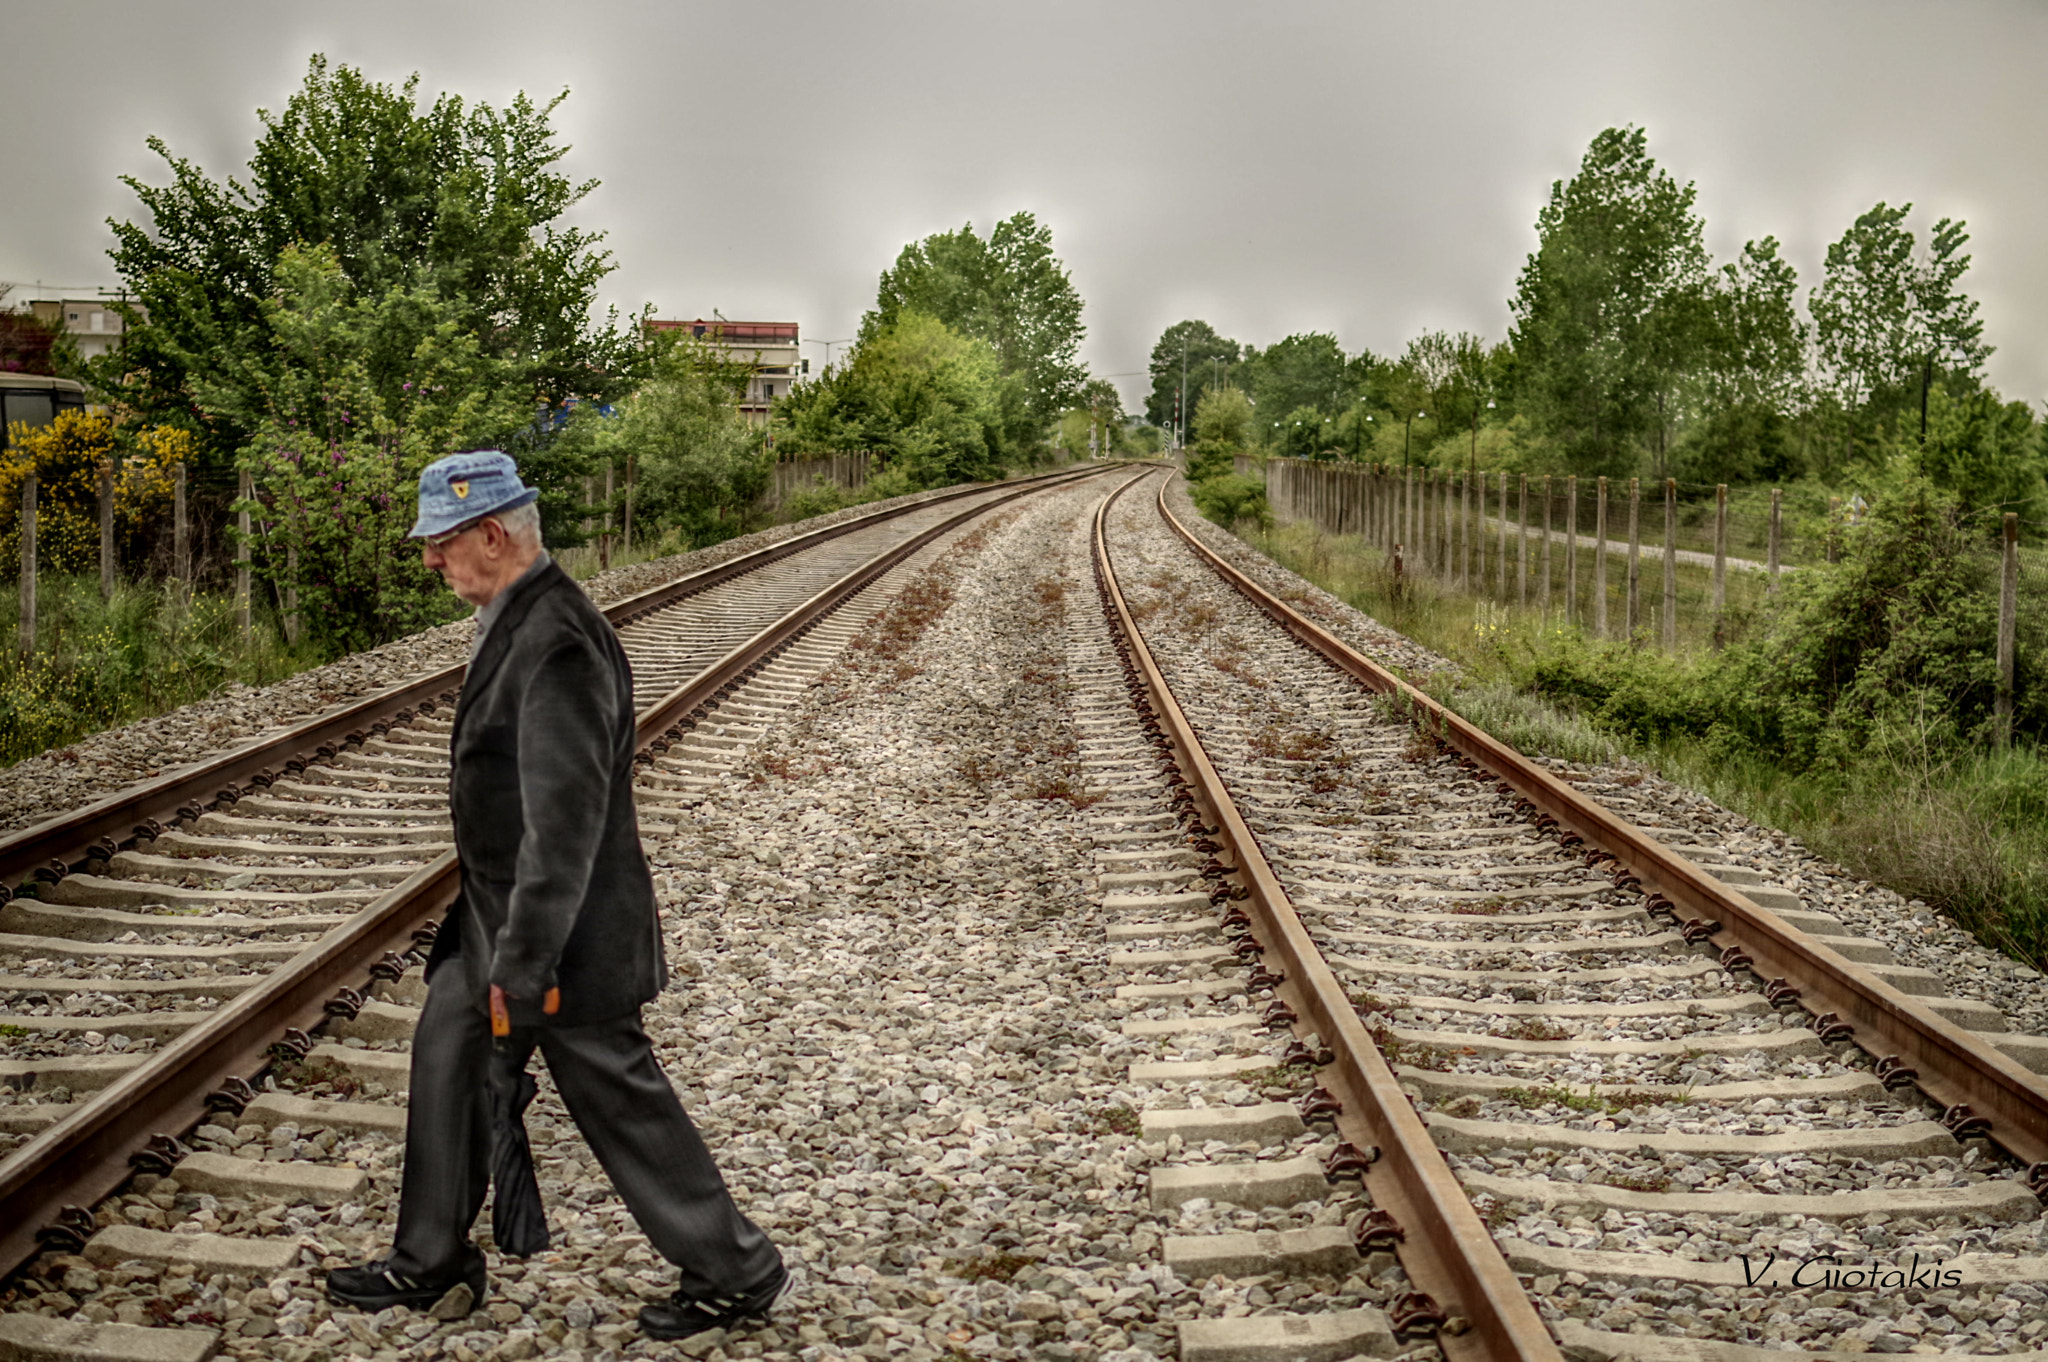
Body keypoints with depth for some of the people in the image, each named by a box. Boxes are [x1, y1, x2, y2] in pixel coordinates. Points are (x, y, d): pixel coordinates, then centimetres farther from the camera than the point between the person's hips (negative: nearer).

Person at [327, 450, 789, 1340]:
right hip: (496, 909, 10)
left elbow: (565, 822, -30)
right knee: (447, 1057, 17)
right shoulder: (518, 617, 6)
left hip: (562, 927, -10)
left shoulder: (557, 645, -27)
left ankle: (734, 1273, 19)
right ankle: (432, 1264, 34)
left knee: (619, 1101, 3)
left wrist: (523, 965, -26)